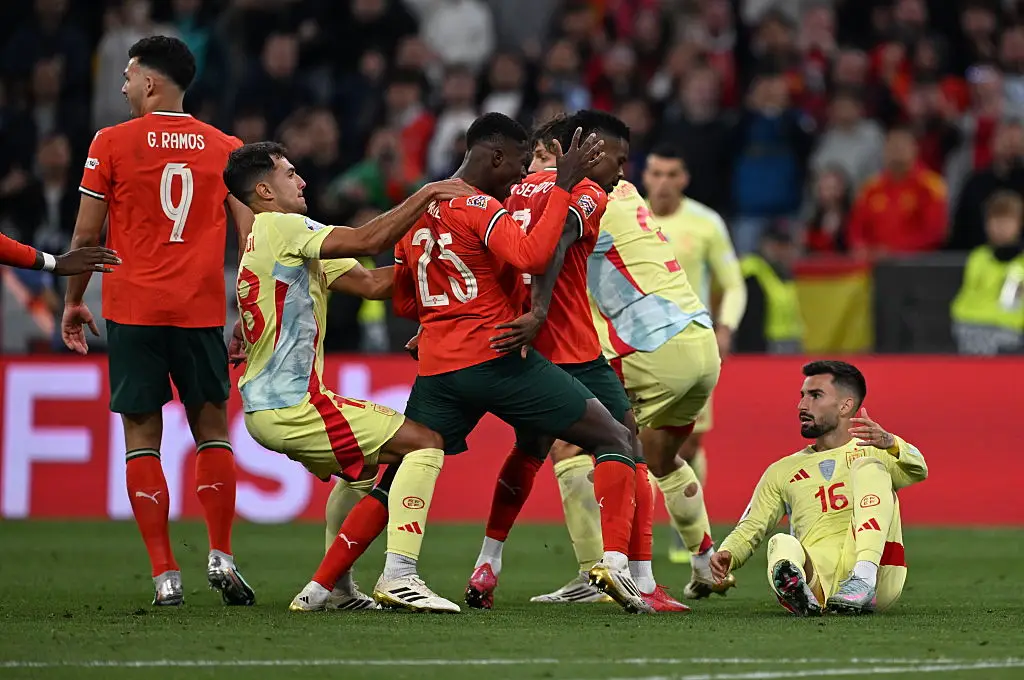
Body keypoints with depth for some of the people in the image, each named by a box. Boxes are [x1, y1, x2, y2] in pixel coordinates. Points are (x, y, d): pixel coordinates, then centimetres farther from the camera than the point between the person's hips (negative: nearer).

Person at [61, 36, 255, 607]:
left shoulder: (112, 144, -1)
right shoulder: (225, 148, 5)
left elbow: (86, 236, 2)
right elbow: (251, 235, 3)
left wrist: (73, 302, 15)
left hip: (133, 308, -2)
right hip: (202, 312, 2)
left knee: (143, 437, 2)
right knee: (212, 429, 12)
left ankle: (165, 575, -3)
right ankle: (221, 555, 1)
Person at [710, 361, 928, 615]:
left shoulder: (874, 452, 19)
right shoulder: (781, 472, 27)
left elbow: (917, 472, -3)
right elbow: (749, 530, 19)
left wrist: (890, 443, -26)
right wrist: (727, 555, -5)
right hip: (817, 576, 1)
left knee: (868, 466, -14)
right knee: (782, 543, -29)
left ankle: (865, 576, -35)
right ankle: (796, 591, -64)